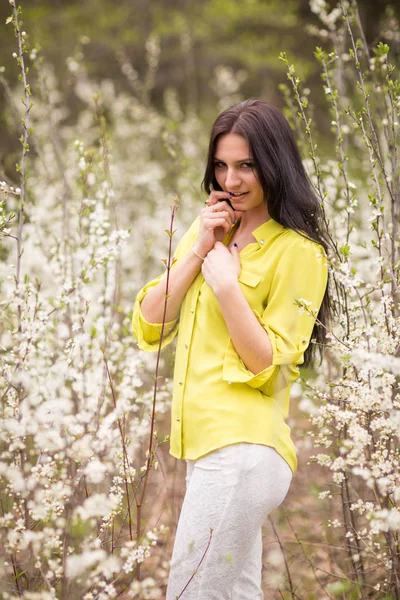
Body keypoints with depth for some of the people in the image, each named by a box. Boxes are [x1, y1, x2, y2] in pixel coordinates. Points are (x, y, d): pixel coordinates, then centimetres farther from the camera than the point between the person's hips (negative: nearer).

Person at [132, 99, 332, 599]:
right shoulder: (209, 230, 14)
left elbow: (270, 367, -9)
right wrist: (198, 250, -3)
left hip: (242, 452, -7)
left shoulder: (299, 252, -6)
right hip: (203, 445, 7)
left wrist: (227, 286, -17)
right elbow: (148, 328, 6)